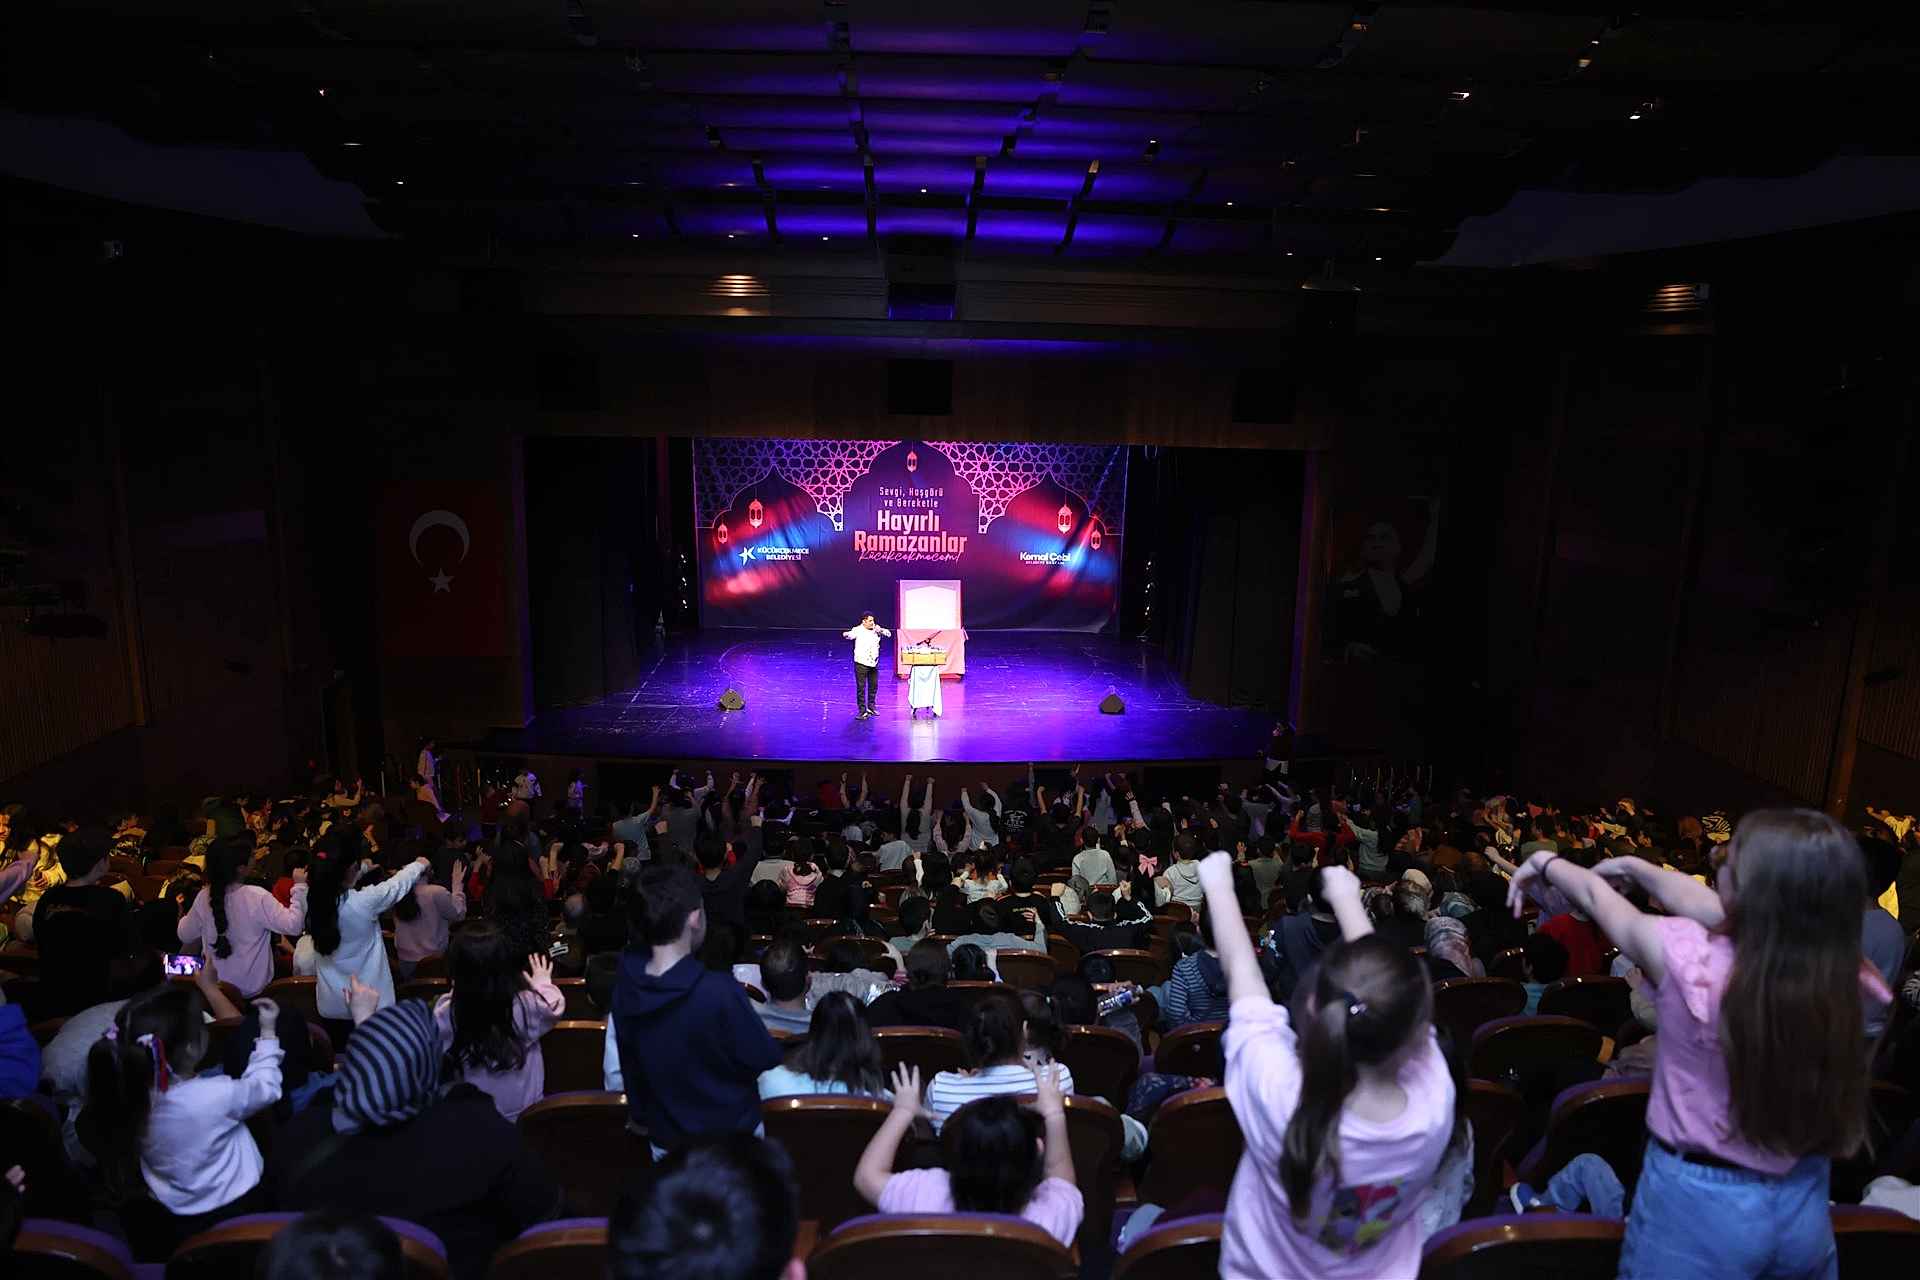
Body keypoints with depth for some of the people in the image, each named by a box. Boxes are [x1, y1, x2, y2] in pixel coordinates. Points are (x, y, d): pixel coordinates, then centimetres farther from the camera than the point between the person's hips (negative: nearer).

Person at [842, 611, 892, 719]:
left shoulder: (875, 629, 4)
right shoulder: (858, 630, -11)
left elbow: (888, 633, 6)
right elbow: (851, 634, -28)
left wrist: (880, 630, -15)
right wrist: (846, 635, -52)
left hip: (874, 663, 5)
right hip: (861, 663, -5)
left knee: (874, 686, 15)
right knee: (861, 688, -1)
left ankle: (871, 708, 31)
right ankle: (862, 711, 6)